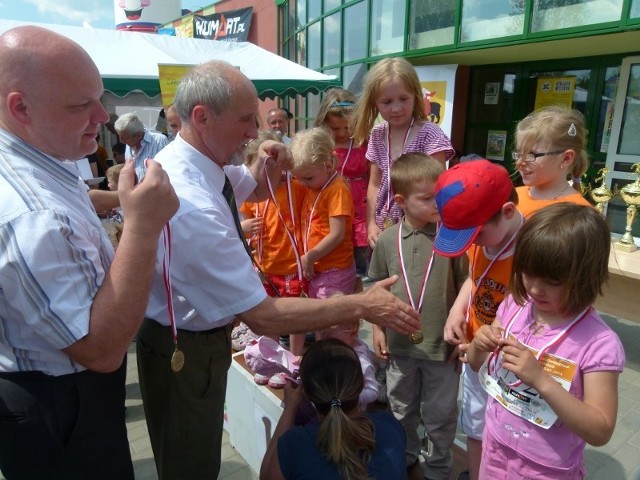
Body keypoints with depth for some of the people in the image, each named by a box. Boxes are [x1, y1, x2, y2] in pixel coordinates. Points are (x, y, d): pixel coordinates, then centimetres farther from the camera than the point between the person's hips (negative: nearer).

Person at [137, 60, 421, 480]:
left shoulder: (194, 158, -6)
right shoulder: (193, 206, -36)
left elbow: (256, 189, 14)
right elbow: (263, 316, -33)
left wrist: (270, 166, -9)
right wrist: (361, 305, -25)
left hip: (193, 336, 9)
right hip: (184, 351, -8)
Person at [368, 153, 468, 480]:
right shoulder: (387, 240, -6)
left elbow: (464, 288, -6)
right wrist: (377, 328, 5)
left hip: (442, 345, -2)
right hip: (399, 343, 2)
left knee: (440, 416, 17)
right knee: (401, 410, 23)